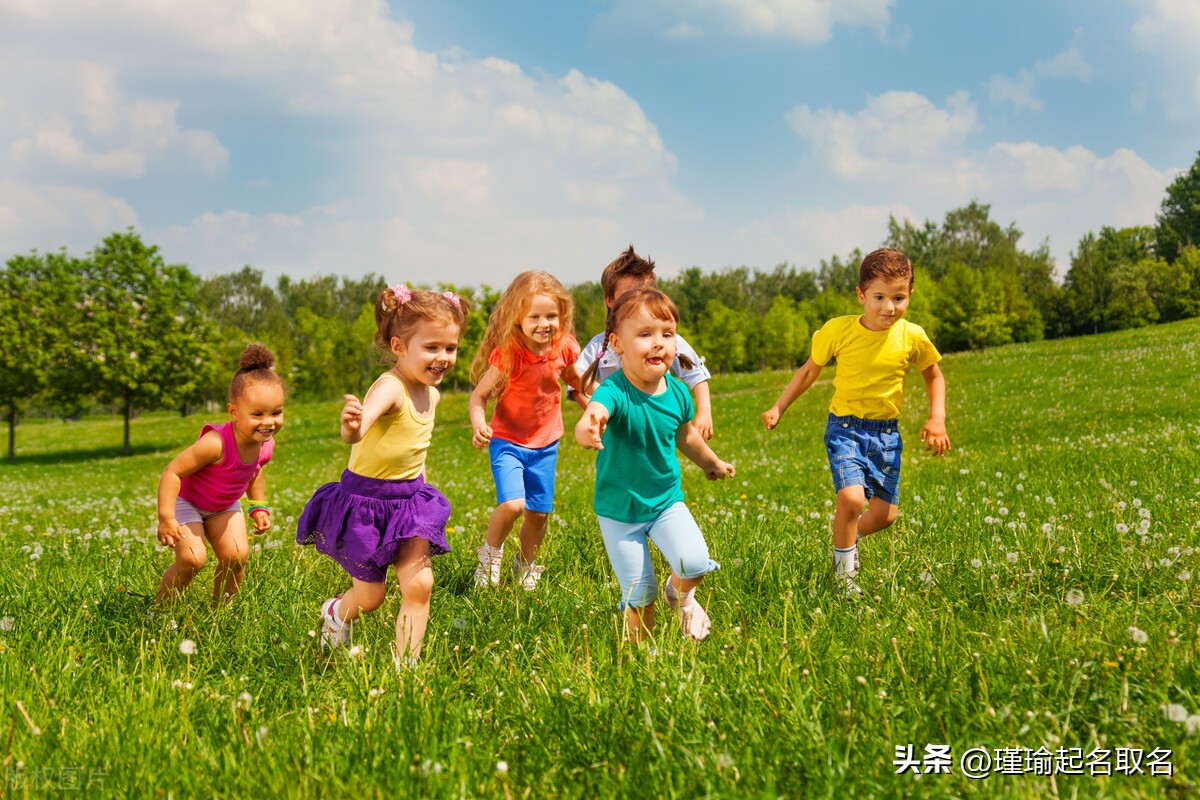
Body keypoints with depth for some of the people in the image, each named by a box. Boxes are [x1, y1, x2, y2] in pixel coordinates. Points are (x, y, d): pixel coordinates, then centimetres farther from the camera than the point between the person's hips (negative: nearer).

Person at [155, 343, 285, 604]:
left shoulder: (266, 445, -17)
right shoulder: (216, 444, -40)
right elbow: (173, 471, -33)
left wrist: (259, 507, 4)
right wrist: (166, 518, -34)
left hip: (224, 506, 6)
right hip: (187, 502, -6)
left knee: (236, 556, -9)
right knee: (192, 558, -20)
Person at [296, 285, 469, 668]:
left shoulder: (431, 393, 1)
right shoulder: (391, 388, -27)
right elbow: (357, 429, -48)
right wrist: (352, 428, -70)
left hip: (410, 498, 6)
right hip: (366, 499, -6)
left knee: (419, 584, -8)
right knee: (371, 597, 8)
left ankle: (406, 665, 3)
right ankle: (337, 612, 43)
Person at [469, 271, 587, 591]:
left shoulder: (564, 348, -9)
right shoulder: (507, 354, -21)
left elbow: (574, 378, 14)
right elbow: (479, 396, -18)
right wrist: (479, 425, -36)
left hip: (545, 444, 4)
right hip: (508, 441, -4)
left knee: (538, 513, 10)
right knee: (512, 504, -23)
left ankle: (527, 565, 38)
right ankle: (491, 552, 7)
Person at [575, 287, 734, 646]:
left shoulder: (677, 393, -9)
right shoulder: (614, 392, -26)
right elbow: (593, 416, -49)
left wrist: (712, 463, 30)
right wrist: (588, 431, -73)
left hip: (666, 500, 3)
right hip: (618, 510, -3)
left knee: (695, 563, -19)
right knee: (638, 593, 1)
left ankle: (681, 594, 15)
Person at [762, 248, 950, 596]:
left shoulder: (913, 337, -8)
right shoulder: (839, 330, -11)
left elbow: (934, 376, 11)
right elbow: (809, 370, 6)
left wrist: (937, 418, -3)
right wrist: (779, 408, 3)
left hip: (887, 433, 3)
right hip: (845, 427, -3)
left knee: (884, 515, 4)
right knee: (851, 498, -23)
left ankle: (848, 536, 39)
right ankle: (844, 573, 1)